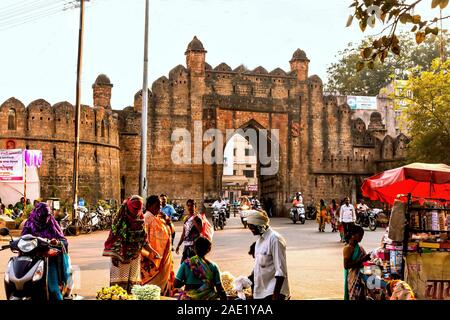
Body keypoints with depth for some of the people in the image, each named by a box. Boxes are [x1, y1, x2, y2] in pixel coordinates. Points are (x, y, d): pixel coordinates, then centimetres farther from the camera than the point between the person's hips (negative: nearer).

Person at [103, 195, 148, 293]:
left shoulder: (141, 219, 4)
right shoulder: (120, 218, -10)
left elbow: (143, 239, 11)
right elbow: (114, 237, -11)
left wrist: (151, 251, 2)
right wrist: (114, 256, -18)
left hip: (135, 255, 4)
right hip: (121, 255, -4)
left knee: (133, 280, 7)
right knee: (119, 278, -2)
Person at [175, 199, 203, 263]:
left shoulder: (197, 218, -5)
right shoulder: (186, 218, 14)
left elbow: (200, 230, -22)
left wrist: (194, 220, -23)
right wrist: (179, 245, 19)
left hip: (194, 244, -7)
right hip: (186, 244, 7)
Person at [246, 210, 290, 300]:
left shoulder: (274, 239, -16)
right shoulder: (260, 239, 11)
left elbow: (281, 271, -18)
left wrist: (276, 295, -21)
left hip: (273, 291, -8)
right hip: (261, 291, 9)